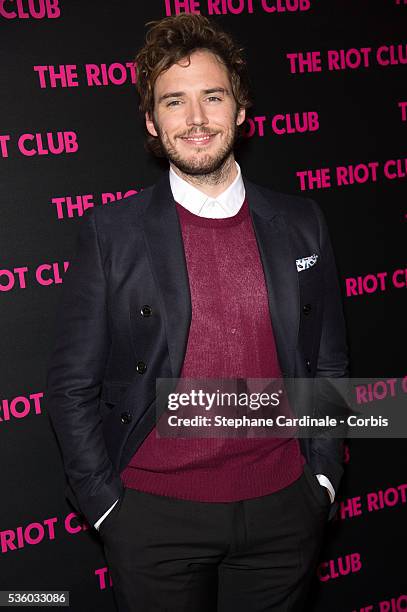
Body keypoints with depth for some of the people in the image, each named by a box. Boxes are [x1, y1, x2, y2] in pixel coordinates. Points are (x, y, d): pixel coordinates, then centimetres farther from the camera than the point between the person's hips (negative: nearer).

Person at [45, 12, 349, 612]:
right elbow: (71, 386, -3)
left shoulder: (301, 222, 1)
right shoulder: (110, 233, -6)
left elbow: (328, 362, 8)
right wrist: (106, 504, -5)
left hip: (283, 511, 3)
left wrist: (322, 477, 4)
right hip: (155, 517, -2)